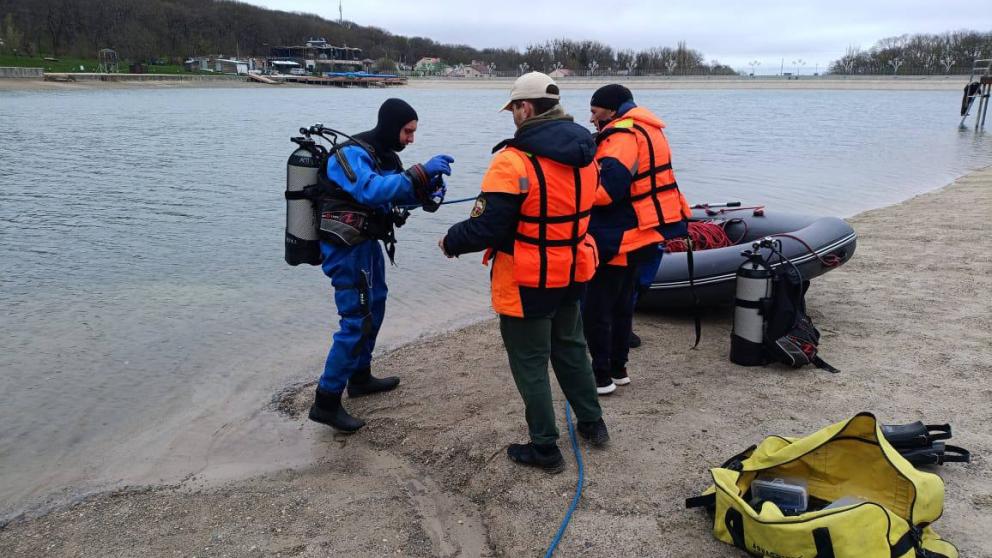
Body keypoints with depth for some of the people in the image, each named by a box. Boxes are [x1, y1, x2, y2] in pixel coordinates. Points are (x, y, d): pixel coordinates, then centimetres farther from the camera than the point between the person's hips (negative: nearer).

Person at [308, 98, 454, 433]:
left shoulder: (384, 154, 10)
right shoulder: (351, 154, -19)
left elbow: (401, 193, 10)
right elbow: (371, 191, -36)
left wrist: (429, 186, -11)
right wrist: (420, 173, -38)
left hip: (367, 244, 10)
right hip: (347, 248, -10)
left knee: (374, 309, 20)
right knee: (357, 321, -12)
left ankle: (360, 377, 36)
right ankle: (326, 402, -6)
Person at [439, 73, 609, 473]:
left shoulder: (513, 160, -23)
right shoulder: (584, 156, 2)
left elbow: (490, 227, -24)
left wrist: (452, 240, -4)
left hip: (528, 280, -7)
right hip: (573, 272, 7)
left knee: (530, 361, 8)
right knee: (570, 346, 25)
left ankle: (545, 448, 18)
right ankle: (592, 423, 37)